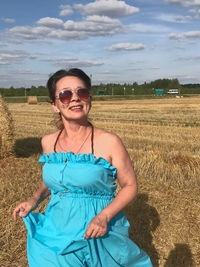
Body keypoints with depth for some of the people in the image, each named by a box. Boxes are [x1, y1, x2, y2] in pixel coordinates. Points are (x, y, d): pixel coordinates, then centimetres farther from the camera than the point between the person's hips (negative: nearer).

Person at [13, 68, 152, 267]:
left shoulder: (109, 142, -14)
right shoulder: (48, 142, -1)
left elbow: (130, 186, -7)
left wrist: (104, 216, -21)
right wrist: (34, 200, -1)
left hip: (98, 236, -3)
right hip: (55, 235, 4)